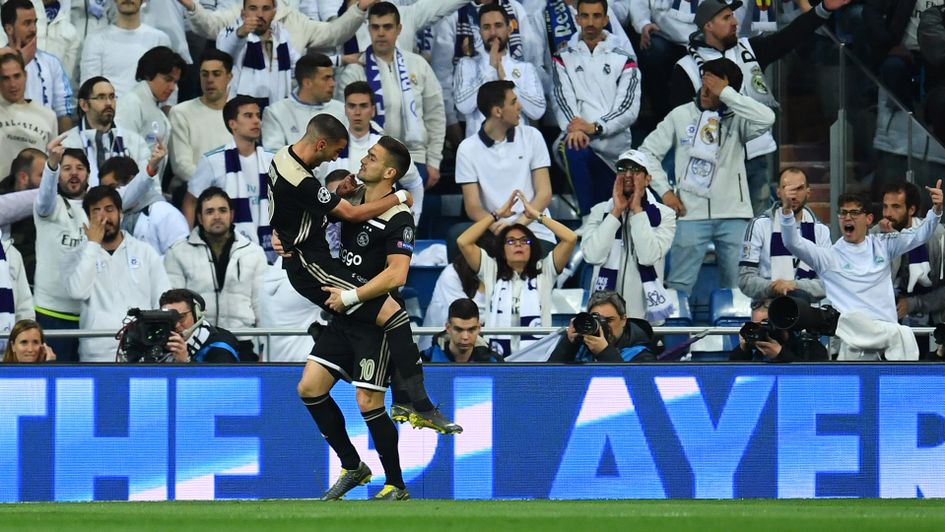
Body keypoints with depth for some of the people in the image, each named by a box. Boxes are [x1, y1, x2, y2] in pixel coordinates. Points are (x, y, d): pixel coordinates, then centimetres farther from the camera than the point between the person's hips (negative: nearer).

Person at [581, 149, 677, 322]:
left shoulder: (664, 215, 1)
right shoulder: (600, 211, 6)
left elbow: (649, 256, -15)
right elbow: (593, 256, -10)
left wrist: (637, 210, -12)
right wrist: (616, 211, -10)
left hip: (645, 314, -1)